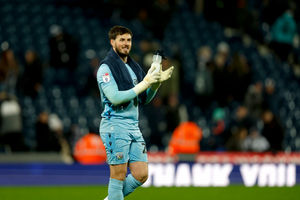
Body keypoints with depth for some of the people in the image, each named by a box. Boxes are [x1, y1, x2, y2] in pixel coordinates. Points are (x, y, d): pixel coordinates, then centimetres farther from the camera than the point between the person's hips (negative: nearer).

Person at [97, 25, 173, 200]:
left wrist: (156, 82, 2)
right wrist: (144, 83, -17)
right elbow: (115, 97, -18)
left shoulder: (134, 67, 17)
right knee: (119, 176, -7)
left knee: (141, 175, 3)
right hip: (115, 125, -7)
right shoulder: (106, 68, -6)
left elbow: (143, 99, 19)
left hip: (134, 127, 7)